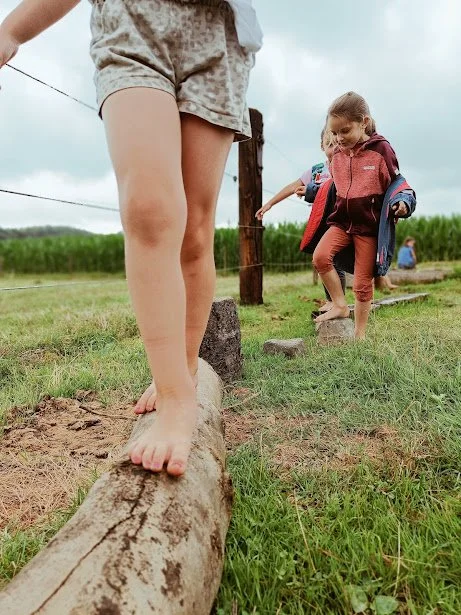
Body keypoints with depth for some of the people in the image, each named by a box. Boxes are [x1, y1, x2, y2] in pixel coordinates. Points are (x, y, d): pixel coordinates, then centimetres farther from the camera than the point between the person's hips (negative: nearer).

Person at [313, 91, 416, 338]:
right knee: (320, 256, -23)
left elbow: (395, 184, 0)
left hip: (369, 225, -4)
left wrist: (403, 201, -17)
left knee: (363, 283, 1)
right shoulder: (338, 155, 6)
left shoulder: (380, 149, -7)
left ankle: (359, 335, 16)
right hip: (341, 221, 4)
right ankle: (340, 305, -5)